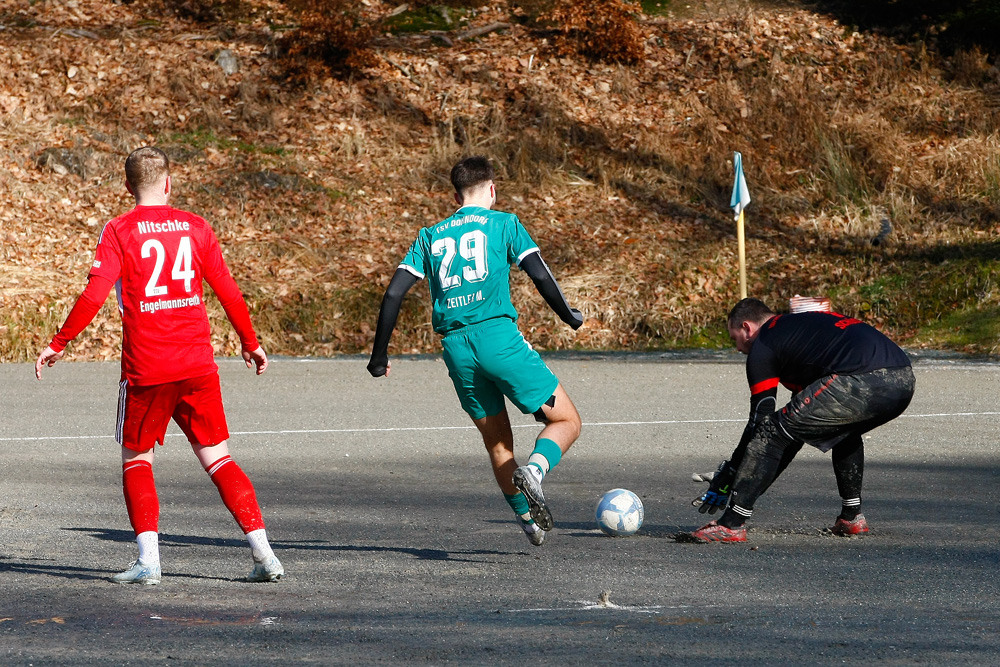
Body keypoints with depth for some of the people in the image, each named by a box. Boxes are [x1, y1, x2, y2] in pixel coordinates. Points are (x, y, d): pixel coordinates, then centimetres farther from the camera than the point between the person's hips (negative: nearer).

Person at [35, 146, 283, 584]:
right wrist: (250, 343, 22)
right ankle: (263, 552, -1)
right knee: (218, 458, 8)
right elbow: (228, 292, 9)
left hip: (145, 368, -3)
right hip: (198, 365, 3)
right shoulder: (196, 228, 6)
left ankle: (147, 559, 0)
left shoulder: (120, 231, -4)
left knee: (136, 459, 13)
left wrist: (58, 344, -3)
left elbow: (95, 294, -12)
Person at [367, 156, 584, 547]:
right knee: (567, 421, 2)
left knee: (496, 441, 19)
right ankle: (534, 470, -26)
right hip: (498, 335, -4)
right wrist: (569, 316, 14)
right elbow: (540, 275, -2)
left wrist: (379, 355, 17)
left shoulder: (430, 236, 19)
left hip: (455, 346, 4)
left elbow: (394, 293, 12)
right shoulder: (503, 223, 9)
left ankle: (528, 521, 20)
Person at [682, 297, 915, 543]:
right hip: (904, 380, 9)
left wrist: (726, 479, 21)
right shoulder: (806, 323, 37)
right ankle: (852, 517, 33)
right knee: (845, 431, 38)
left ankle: (731, 524, -4)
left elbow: (760, 421, 11)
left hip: (862, 380, -9)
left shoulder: (763, 346, 12)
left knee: (771, 431, 1)